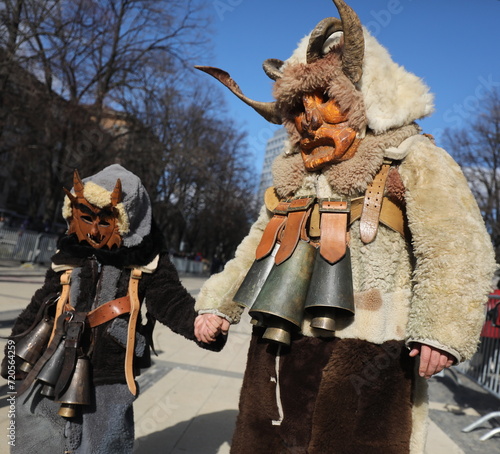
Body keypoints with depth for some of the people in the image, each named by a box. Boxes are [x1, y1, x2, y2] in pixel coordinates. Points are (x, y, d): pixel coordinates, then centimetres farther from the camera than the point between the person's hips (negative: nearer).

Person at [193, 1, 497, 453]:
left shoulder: (410, 161, 0)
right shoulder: (294, 178, 18)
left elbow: (454, 248, -10)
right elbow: (257, 247, 22)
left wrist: (441, 329, -22)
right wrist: (217, 303, 14)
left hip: (365, 359, -5)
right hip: (279, 350, 6)